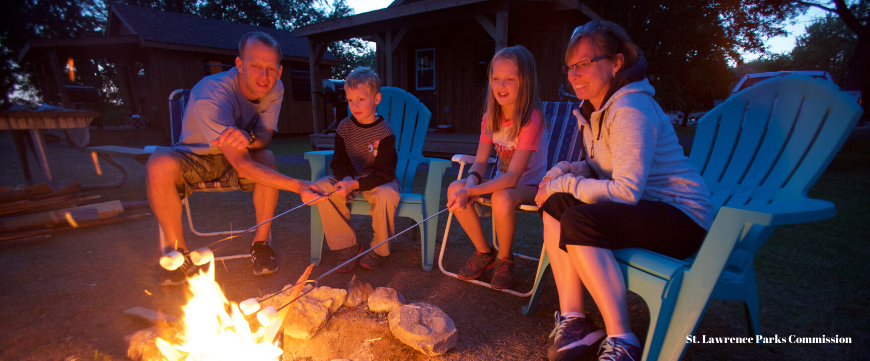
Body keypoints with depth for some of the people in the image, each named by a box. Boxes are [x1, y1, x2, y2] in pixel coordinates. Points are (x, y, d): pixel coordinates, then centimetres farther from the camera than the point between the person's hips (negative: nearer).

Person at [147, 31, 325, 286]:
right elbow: (242, 165, -39)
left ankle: (260, 243, -14)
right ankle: (178, 251, -13)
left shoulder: (274, 89, -14)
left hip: (233, 160, 3)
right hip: (194, 158, -3)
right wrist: (298, 186, -50)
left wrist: (248, 138, -40)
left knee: (267, 159, -30)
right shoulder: (211, 95, -32)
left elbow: (265, 137, -14)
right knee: (159, 166, -34)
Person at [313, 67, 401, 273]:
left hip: (378, 181, -4)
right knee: (322, 187, -21)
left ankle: (379, 250, -9)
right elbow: (339, 162, 0)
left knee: (386, 195, -36)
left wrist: (355, 184, -31)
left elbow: (384, 173, -18)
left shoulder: (384, 131, -14)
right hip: (350, 179, 4)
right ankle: (348, 246, -10)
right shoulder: (344, 127, 0)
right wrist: (345, 179, -23)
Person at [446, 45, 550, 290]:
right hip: (501, 181, 6)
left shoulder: (532, 118, -23)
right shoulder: (491, 116, -3)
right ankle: (485, 253, 4)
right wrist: (471, 182, -25)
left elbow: (512, 177, -29)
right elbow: (480, 161, -2)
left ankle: (504, 259, -5)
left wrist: (471, 191, -38)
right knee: (455, 188, -16)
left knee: (502, 199, -37)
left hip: (529, 185, -6)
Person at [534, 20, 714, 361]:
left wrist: (563, 184, -18)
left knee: (579, 221, -29)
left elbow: (626, 190, -27)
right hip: (644, 208, 9)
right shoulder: (594, 109, 9)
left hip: (683, 216, -8)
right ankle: (572, 320, -11)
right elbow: (598, 168, 17)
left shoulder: (630, 110, -20)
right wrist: (564, 170, -3)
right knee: (555, 203, -11)